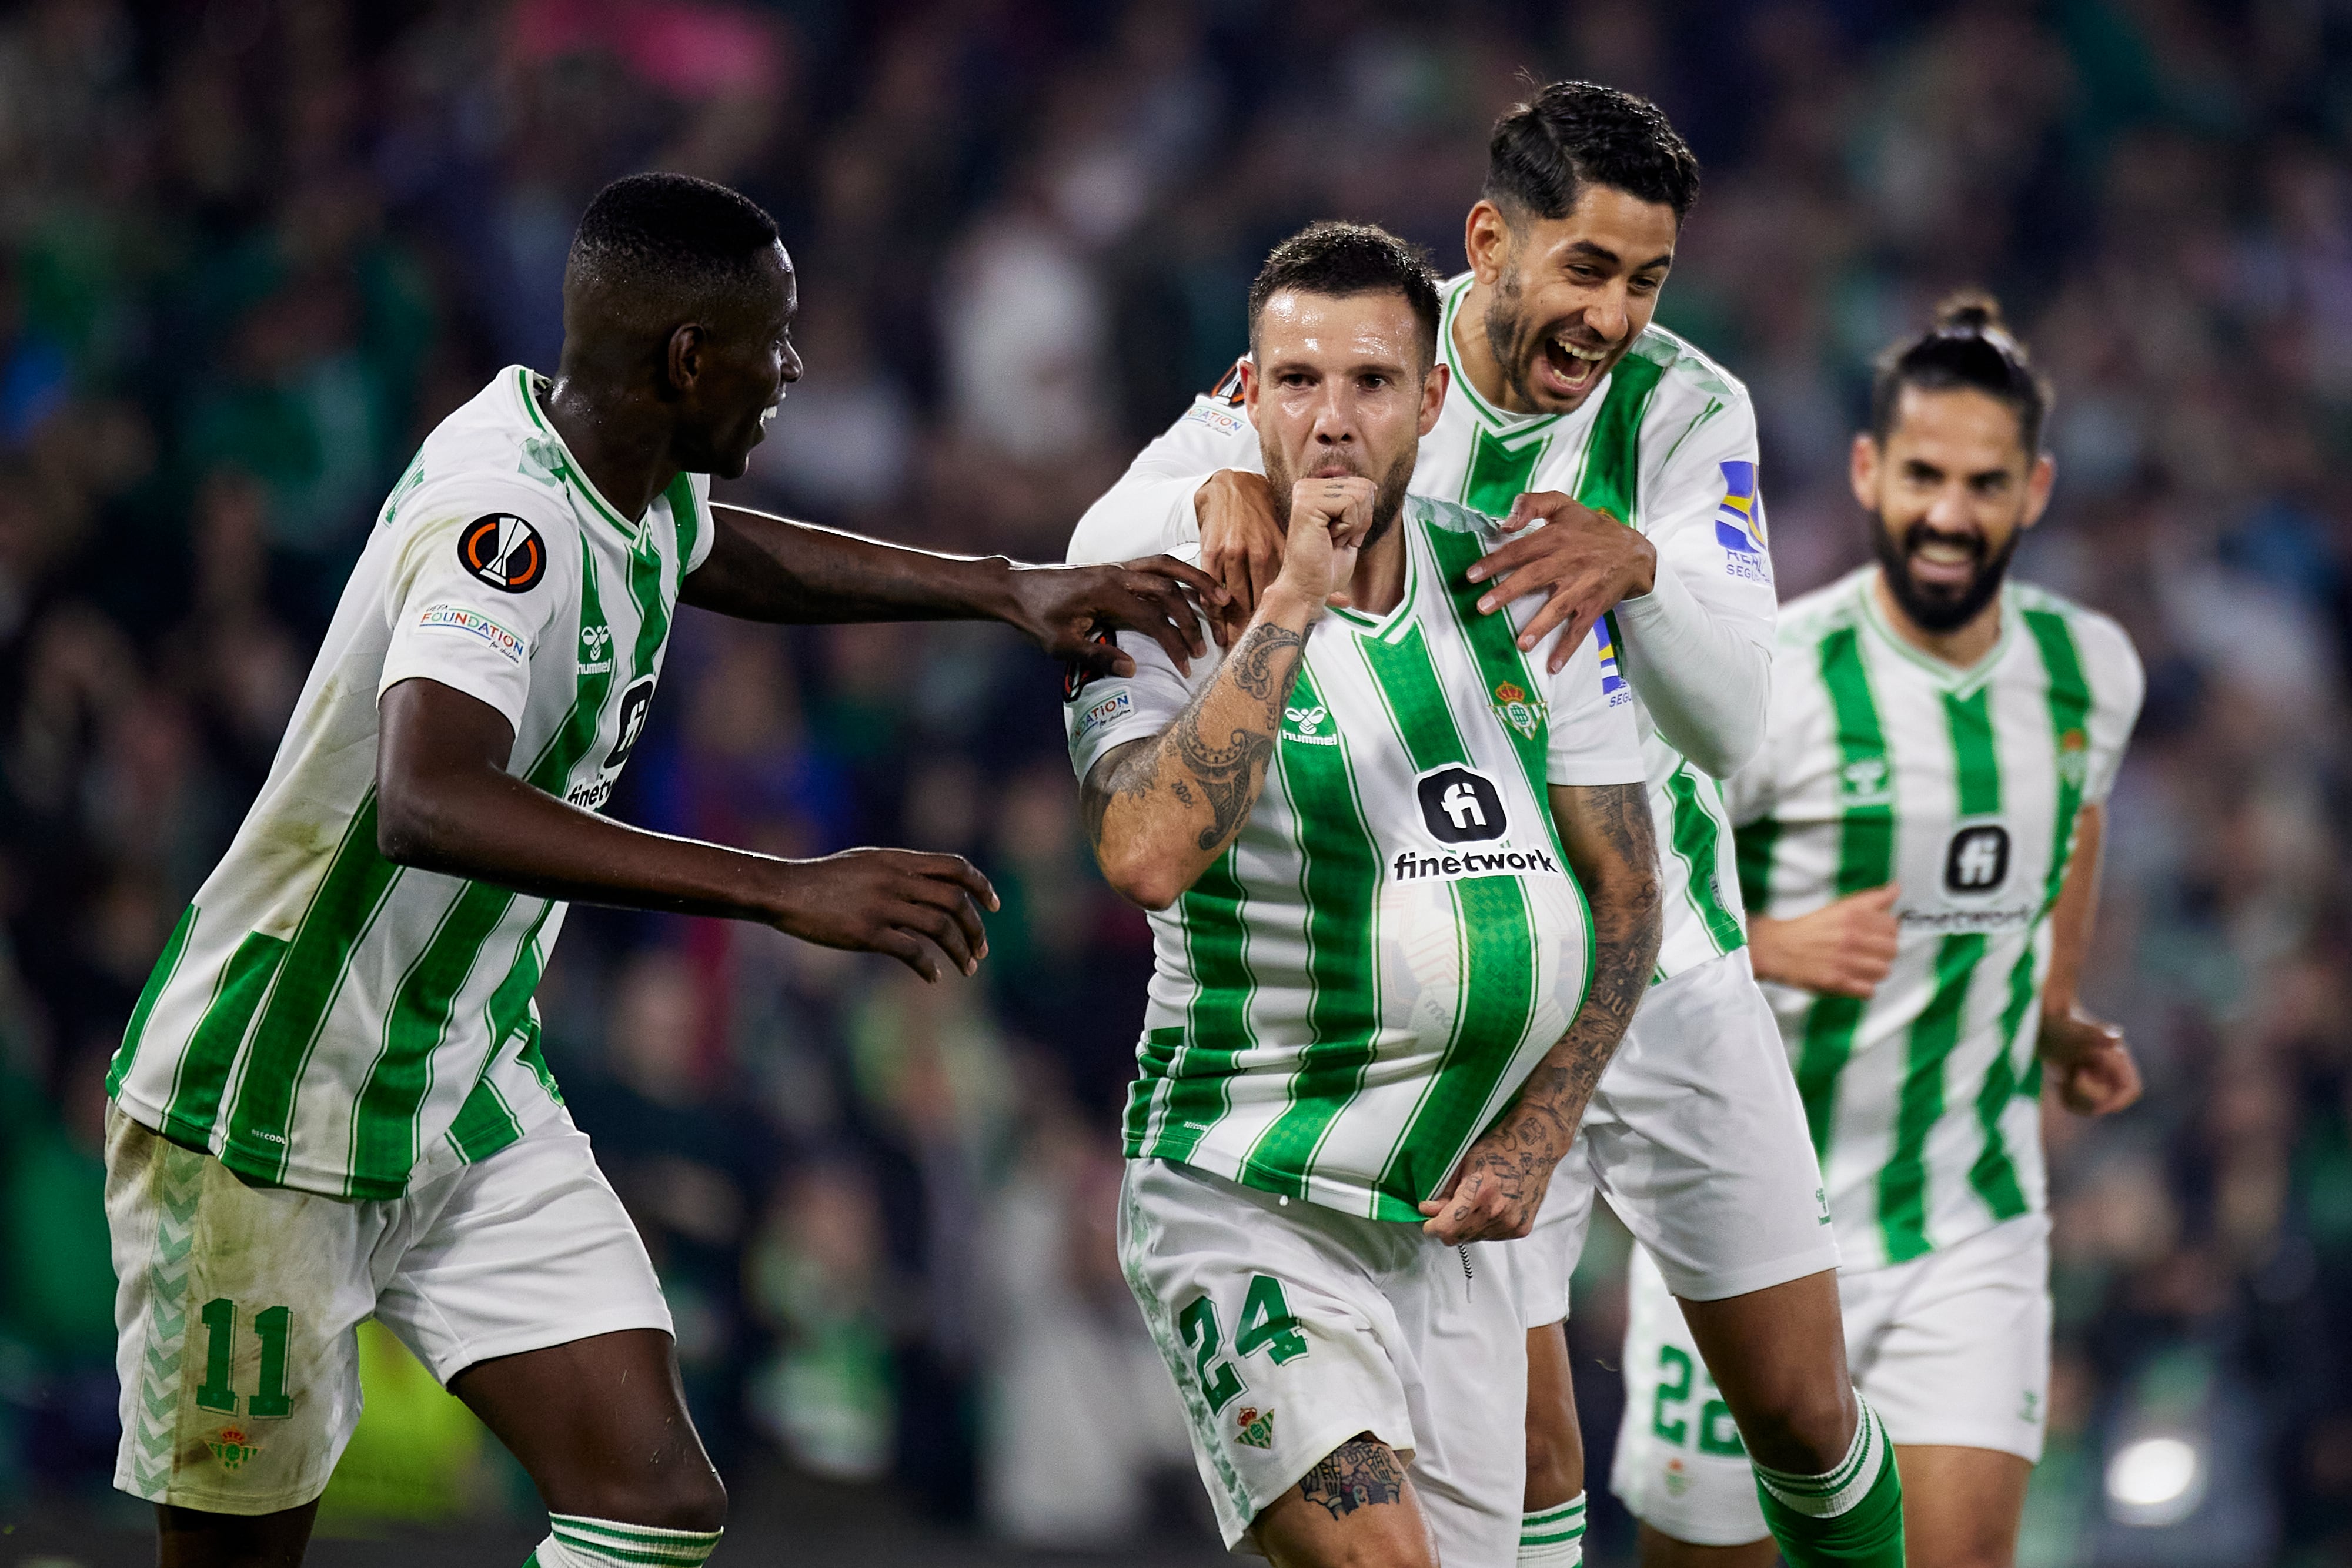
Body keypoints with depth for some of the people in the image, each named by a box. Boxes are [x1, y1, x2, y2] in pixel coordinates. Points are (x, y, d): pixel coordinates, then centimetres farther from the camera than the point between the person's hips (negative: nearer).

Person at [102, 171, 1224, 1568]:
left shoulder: (625, 481, 1)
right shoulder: (505, 521, -27)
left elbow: (714, 552, 27)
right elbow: (426, 807, -45)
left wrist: (1007, 589, 19)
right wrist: (785, 892, -48)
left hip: (472, 1092, 8)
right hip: (265, 1121, -8)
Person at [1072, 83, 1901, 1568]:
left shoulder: (1688, 411, -10)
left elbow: (1731, 721, -19)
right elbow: (1102, 550, -11)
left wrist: (1639, 563, -39)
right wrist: (1216, 493, -33)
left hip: (1673, 966, 1)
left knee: (1804, 1412, 6)